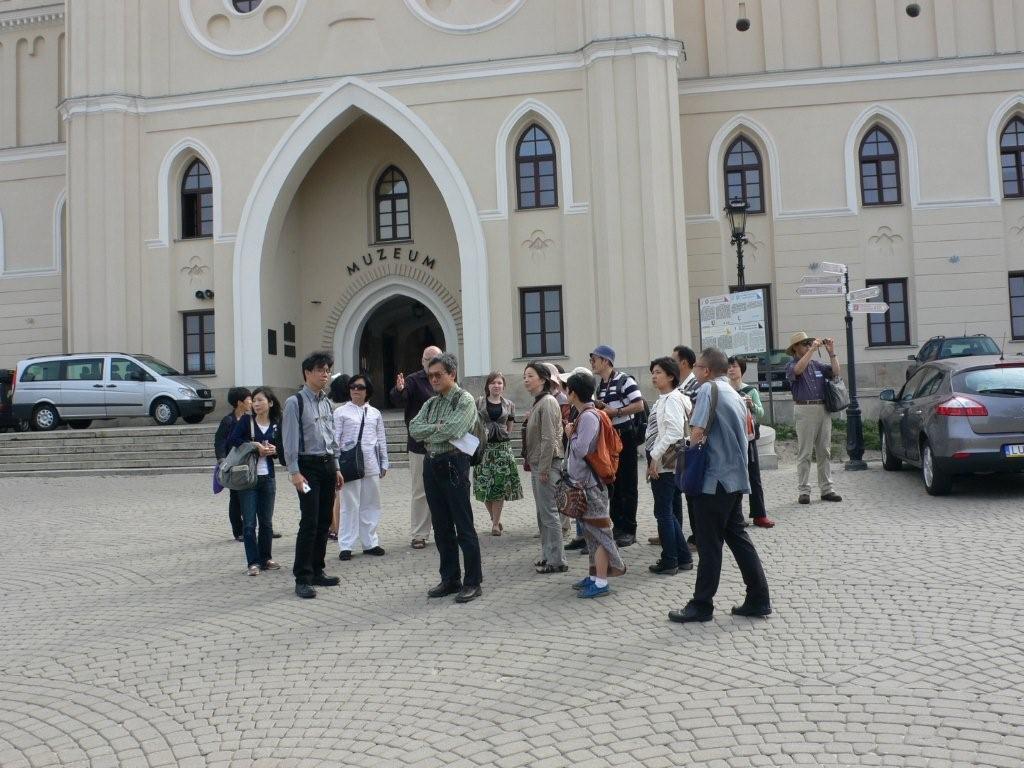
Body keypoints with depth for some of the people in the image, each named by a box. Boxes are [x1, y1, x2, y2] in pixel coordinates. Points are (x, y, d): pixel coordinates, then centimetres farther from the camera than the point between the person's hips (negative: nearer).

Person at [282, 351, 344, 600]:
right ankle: (302, 579, -2)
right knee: (309, 523, -9)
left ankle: (317, 571, 22)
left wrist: (336, 468, 17)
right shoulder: (295, 402, -7)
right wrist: (295, 472, -16)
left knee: (324, 522, 10)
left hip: (328, 465, 7)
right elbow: (290, 440, -11)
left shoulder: (326, 402, 14)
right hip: (308, 466, -7)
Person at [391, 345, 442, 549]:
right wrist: (399, 390, -45)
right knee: (420, 492, 5)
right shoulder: (413, 380, -7)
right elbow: (398, 400, -23)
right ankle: (419, 534, 13)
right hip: (420, 446, -4)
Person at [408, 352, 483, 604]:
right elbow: (414, 428, 3)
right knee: (441, 526, 13)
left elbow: (452, 431, -20)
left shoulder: (464, 400, -6)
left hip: (453, 464, -7)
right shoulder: (430, 403, 15)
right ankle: (450, 579, 23)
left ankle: (473, 582, 6)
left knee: (464, 527, -2)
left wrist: (428, 434, -5)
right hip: (431, 464, 7)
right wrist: (438, 427, -10)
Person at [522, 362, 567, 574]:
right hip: (537, 465, 10)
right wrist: (533, 465, 16)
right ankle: (547, 555, 23)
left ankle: (557, 560, 0)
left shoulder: (548, 402, -14)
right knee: (542, 513, 14)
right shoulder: (537, 403, 15)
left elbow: (549, 439, -19)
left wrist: (544, 468, -20)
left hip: (547, 465, -10)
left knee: (549, 512, -6)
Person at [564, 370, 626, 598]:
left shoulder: (589, 416, -17)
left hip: (591, 483, -10)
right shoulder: (584, 414, 12)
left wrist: (571, 434, -8)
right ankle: (594, 575, 24)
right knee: (591, 531, 15)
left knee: (598, 532, -5)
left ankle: (601, 582, -1)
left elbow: (581, 449, -22)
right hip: (583, 482, 10)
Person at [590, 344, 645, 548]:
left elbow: (639, 405, -18)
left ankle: (629, 530, 4)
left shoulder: (624, 380, -10)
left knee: (627, 485, -2)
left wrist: (615, 411, -19)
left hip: (624, 436, -8)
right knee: (611, 484, 11)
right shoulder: (600, 386, 14)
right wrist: (597, 407, 2)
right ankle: (618, 525, 21)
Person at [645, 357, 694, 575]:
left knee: (664, 513, -1)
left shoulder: (673, 399, -14)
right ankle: (684, 558, 24)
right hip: (661, 464, 9)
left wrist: (655, 457, -22)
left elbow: (674, 432, -24)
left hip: (666, 465, -9)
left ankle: (669, 562, 9)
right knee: (670, 512, 16)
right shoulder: (663, 400, 14)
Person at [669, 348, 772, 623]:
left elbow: (697, 431, -19)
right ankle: (758, 600, 16)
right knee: (737, 536, 14)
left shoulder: (709, 388, -11)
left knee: (709, 544, -1)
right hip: (736, 476, 8)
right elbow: (744, 432, 18)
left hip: (715, 477, -8)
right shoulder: (735, 394, 15)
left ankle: (701, 605, 7)